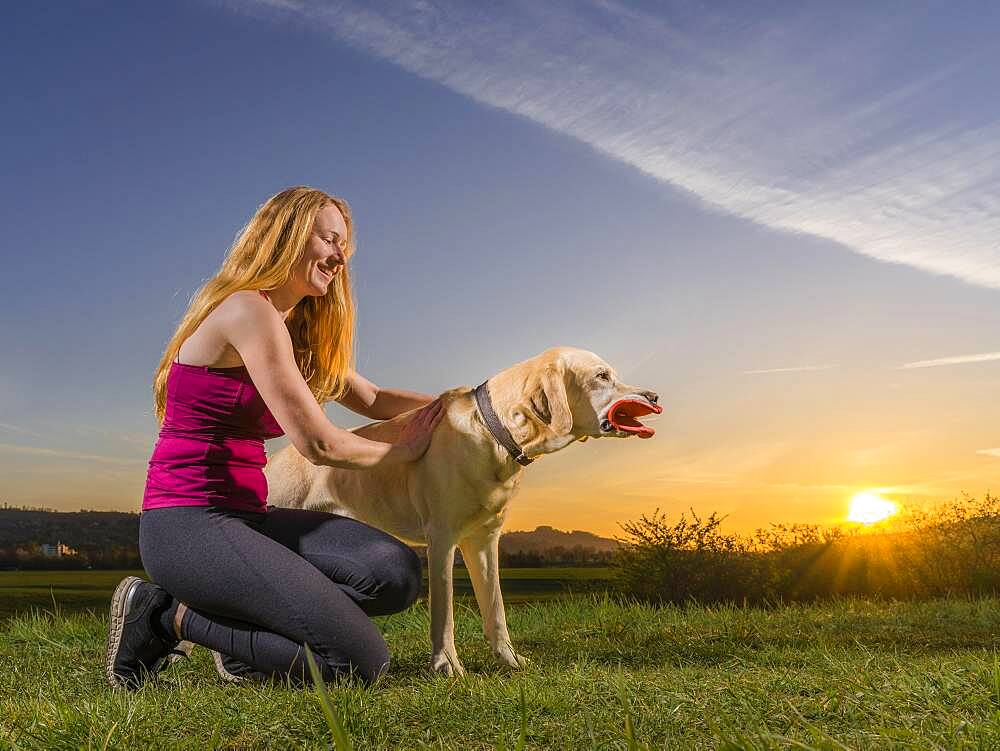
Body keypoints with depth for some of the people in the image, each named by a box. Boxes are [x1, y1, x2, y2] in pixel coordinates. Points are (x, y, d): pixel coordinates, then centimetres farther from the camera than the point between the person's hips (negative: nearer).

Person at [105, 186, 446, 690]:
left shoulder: (296, 333, 18)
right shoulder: (249, 310, -13)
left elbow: (371, 400, 21)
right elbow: (318, 444, -15)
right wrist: (404, 450, 2)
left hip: (243, 516, 9)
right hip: (187, 523, -9)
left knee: (395, 573, -10)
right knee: (362, 662, -16)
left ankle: (243, 639, 5)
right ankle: (169, 615, -2)